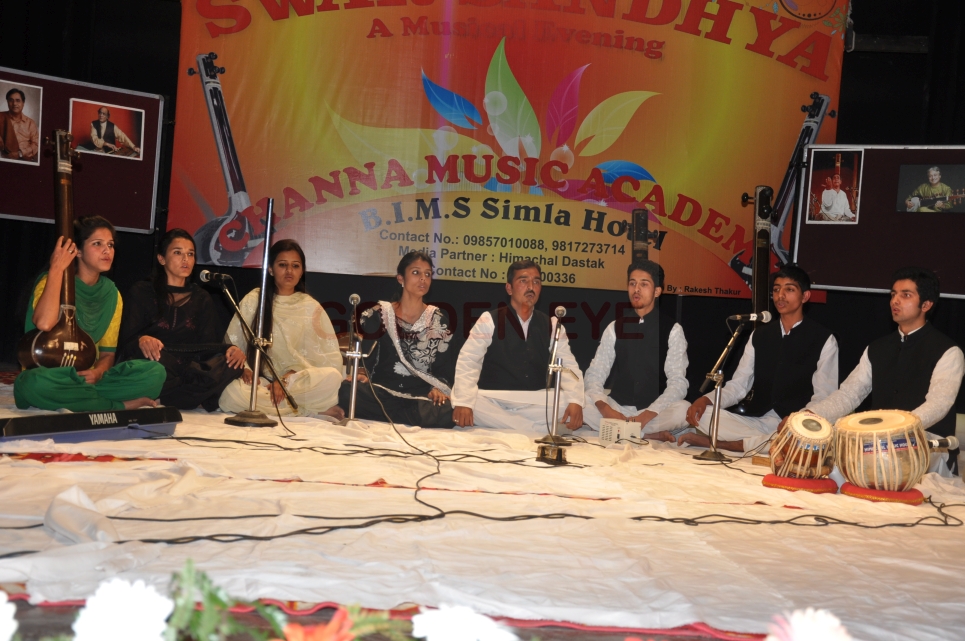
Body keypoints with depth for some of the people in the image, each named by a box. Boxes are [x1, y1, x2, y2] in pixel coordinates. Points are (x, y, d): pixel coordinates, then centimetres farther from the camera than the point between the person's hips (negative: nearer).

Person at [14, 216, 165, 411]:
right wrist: (56, 269, -19)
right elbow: (44, 324, -28)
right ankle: (121, 406, -25)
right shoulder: (52, 282, -6)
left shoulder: (111, 294, 8)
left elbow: (107, 353, 11)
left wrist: (98, 371, -13)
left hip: (88, 377, 3)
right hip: (53, 378, -3)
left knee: (156, 371, -19)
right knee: (35, 383, -40)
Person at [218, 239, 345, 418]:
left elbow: (328, 356, 1)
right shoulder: (254, 300, 6)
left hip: (300, 382, -1)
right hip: (260, 382, 1)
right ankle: (316, 410, -24)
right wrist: (244, 368, -16)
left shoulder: (311, 307, 7)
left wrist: (287, 379, -12)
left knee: (332, 377, -31)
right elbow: (232, 343, 5)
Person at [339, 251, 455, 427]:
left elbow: (445, 365, 10)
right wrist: (360, 374, -13)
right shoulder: (379, 314, 10)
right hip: (381, 392, -1)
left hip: (422, 396, 1)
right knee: (346, 391, -34)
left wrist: (438, 388, -9)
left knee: (447, 412, -36)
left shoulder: (439, 320, 12)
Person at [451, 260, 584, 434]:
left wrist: (575, 401, -19)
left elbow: (568, 366, 2)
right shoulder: (489, 321, 0)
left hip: (536, 402, 2)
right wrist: (463, 403, -25)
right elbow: (468, 361, -9)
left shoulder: (551, 325, 9)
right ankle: (542, 431, -21)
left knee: (572, 406, -24)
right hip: (493, 401, -2)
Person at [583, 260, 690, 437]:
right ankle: (651, 434, -21)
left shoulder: (672, 330, -1)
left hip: (655, 413, -2)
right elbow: (593, 376, 0)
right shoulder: (614, 328, 7)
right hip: (617, 409, 3)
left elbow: (678, 382, -10)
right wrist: (605, 408, -22)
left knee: (683, 410, -34)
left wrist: (646, 416, -25)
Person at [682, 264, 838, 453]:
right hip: (756, 422, 2)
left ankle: (722, 444, -26)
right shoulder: (759, 336, 13)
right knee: (701, 415, -20)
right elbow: (738, 384, 8)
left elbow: (823, 398, -6)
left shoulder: (823, 340, 0)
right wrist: (706, 400, -13)